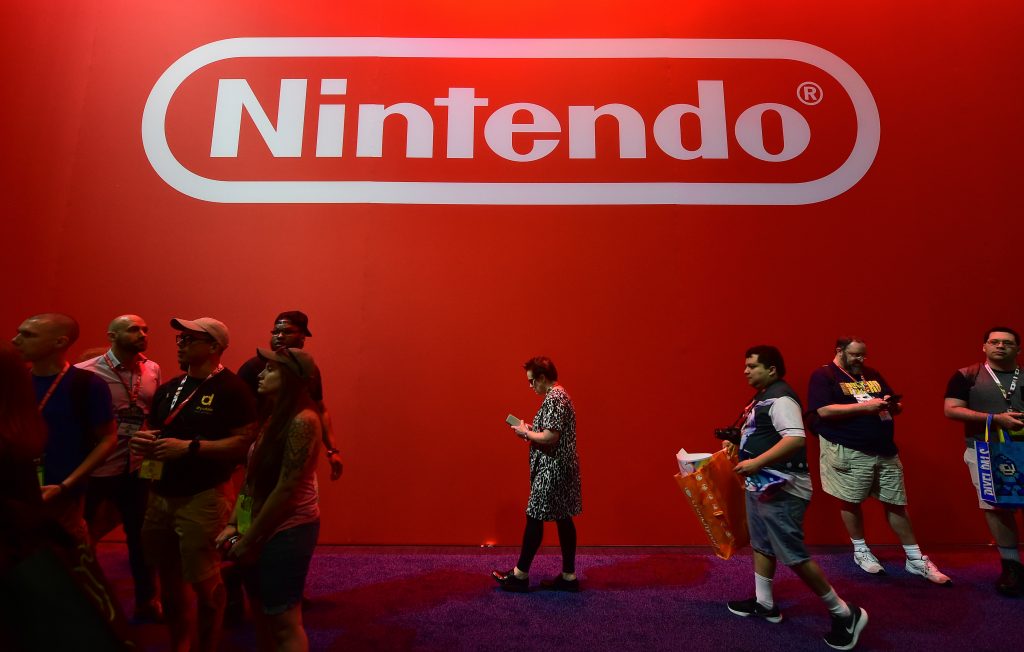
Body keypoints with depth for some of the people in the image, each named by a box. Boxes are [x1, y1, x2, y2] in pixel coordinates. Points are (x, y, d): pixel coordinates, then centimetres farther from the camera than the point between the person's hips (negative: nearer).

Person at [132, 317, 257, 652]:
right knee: (167, 576, 20)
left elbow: (246, 442, -20)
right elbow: (151, 430, 22)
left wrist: (190, 447, -24)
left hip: (203, 498, -7)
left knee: (204, 582, 4)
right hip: (160, 495, 8)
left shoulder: (231, 388, -13)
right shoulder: (168, 388, 12)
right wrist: (143, 441, -1)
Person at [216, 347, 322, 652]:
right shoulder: (273, 418, 8)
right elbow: (252, 477, 10)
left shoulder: (302, 421, -21)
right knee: (262, 615, 20)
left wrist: (249, 539, -13)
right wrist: (234, 525, 3)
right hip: (259, 529, 9)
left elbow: (286, 489, -22)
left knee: (284, 622, 3)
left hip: (286, 531, -9)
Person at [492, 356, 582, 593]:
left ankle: (520, 575, 13)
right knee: (563, 519, 12)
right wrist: (531, 430, 9)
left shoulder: (554, 398, -18)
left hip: (552, 471, -10)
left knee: (534, 518, 1)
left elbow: (550, 437, -25)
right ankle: (569, 576, 19)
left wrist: (526, 433, -10)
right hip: (560, 469, 10)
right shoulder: (560, 395, 14)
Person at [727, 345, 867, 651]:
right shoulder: (763, 398, 12)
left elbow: (796, 439, -30)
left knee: (794, 556, -4)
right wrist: (738, 443, 10)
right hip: (761, 486, 11)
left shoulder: (780, 397, -19)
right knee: (761, 546, 18)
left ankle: (845, 614, 11)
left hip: (781, 490, -10)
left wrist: (757, 462, -31)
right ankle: (764, 604, 32)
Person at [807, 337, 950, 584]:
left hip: (886, 451, 6)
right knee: (851, 501, 5)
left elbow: (898, 406, 21)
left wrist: (892, 404, -4)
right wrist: (863, 406, -19)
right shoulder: (823, 376, -6)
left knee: (896, 503, 11)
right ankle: (860, 551, 24)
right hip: (849, 452, -6)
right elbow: (824, 411, -19)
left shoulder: (872, 375, 16)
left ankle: (915, 558, 22)